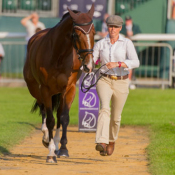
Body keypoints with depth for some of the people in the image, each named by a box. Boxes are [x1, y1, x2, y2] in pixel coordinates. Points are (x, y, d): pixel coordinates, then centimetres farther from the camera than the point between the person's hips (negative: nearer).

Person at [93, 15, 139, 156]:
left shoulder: (127, 43, -4)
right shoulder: (100, 44, 2)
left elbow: (135, 62, -17)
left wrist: (117, 64, -29)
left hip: (121, 83, 0)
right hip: (104, 81, 0)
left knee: (116, 117, 12)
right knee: (105, 108, -26)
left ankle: (112, 141, 41)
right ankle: (101, 143, -40)